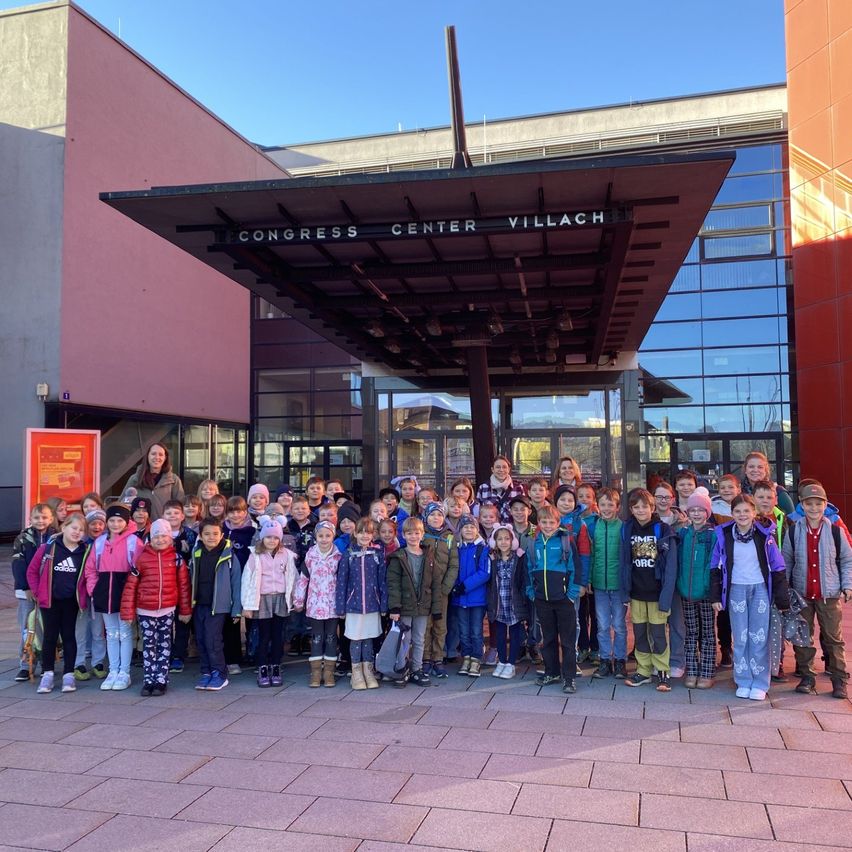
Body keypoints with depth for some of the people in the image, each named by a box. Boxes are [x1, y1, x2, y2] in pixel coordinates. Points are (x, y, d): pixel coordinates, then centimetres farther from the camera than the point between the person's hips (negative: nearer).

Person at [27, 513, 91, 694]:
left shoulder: (85, 552, -2)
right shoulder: (48, 548, -6)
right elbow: (32, 571, 1)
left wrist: (84, 593, 0)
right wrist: (38, 592, -2)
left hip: (72, 602, 1)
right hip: (50, 601, -1)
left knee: (69, 636, 8)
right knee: (50, 636, 6)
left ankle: (68, 674, 15)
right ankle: (47, 674, 17)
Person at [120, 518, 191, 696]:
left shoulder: (176, 558, -3)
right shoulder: (142, 557, -4)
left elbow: (184, 585, 3)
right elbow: (130, 585, -2)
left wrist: (185, 610, 5)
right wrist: (128, 612, -3)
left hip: (168, 609, 0)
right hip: (145, 610, 0)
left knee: (164, 645, 8)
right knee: (148, 645, 7)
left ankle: (161, 681, 15)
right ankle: (148, 681, 14)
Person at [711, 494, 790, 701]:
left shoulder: (764, 535, -4)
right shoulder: (724, 535, -2)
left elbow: (777, 568, 0)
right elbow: (716, 567, 5)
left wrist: (782, 599, -1)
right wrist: (716, 596, 3)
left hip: (760, 589, -1)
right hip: (736, 590, 1)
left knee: (759, 637, 1)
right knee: (740, 637, 5)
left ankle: (760, 684, 12)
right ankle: (743, 682, 16)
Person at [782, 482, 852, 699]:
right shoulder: (793, 531, -1)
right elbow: (786, 562, 6)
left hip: (830, 594, -1)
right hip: (801, 594, 1)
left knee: (833, 637, 5)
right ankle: (807, 677, 18)